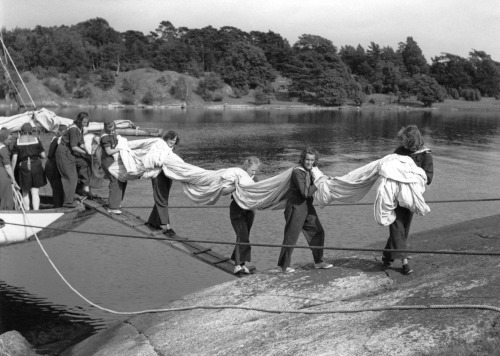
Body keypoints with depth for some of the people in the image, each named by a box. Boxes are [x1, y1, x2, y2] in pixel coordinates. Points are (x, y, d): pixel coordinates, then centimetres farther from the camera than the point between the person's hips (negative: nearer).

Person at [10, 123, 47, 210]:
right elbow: (44, 156, 0)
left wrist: (12, 172, 0)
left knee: (25, 192, 17)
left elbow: (14, 159, -5)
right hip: (36, 166, 0)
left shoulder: (17, 142, 0)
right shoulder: (36, 140, 1)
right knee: (35, 192, 0)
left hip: (23, 167, 0)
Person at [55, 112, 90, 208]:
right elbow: (74, 147, -23)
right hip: (63, 153, -9)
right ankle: (68, 202, -4)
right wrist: (85, 153, -18)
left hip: (69, 153, 9)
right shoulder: (74, 129, -21)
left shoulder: (80, 129, 8)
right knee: (70, 177, -7)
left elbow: (81, 144, 9)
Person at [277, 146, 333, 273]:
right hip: (296, 207, -8)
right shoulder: (297, 172, -18)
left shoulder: (310, 171, 9)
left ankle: (318, 261, 21)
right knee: (291, 237, -2)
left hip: (307, 207, 8)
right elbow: (305, 192, -23)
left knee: (318, 232, 9)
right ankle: (284, 265, 11)